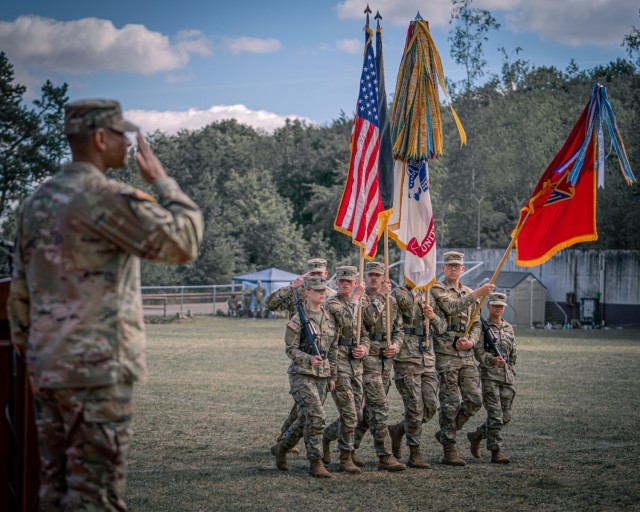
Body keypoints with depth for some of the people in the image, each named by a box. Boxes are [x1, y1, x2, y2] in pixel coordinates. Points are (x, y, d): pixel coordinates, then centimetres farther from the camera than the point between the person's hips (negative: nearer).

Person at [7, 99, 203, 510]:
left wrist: (29, 355, 26)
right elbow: (184, 242, -14)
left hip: (47, 370, 8)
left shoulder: (38, 201, 13)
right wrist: (162, 181, -2)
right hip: (99, 371, -8)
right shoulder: (107, 198, -14)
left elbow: (20, 293, 18)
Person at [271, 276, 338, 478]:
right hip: (302, 375, -7)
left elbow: (333, 349, 15)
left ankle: (281, 448, 33)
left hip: (322, 376, 7)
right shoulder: (299, 319, -9)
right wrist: (309, 359, -27)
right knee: (316, 417, -15)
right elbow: (291, 349, -10)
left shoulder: (329, 318, 10)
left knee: (308, 420, 13)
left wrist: (332, 376, 13)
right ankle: (315, 463, -7)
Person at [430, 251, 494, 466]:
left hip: (467, 354, 6)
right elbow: (452, 307, -20)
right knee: (451, 402, -6)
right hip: (446, 353, -6)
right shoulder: (437, 290, -1)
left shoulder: (468, 293, 19)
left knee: (474, 399, 0)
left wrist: (471, 341, -2)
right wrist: (478, 293, -24)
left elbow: (476, 324, 19)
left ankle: (445, 433, 19)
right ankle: (449, 451, 1)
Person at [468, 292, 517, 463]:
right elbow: (479, 352, -10)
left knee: (506, 416, 5)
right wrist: (492, 360, -26)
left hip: (508, 376, 6)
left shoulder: (509, 328, 15)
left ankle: (477, 435, 25)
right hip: (489, 376, -6)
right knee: (495, 415, -10)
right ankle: (496, 451, -4)